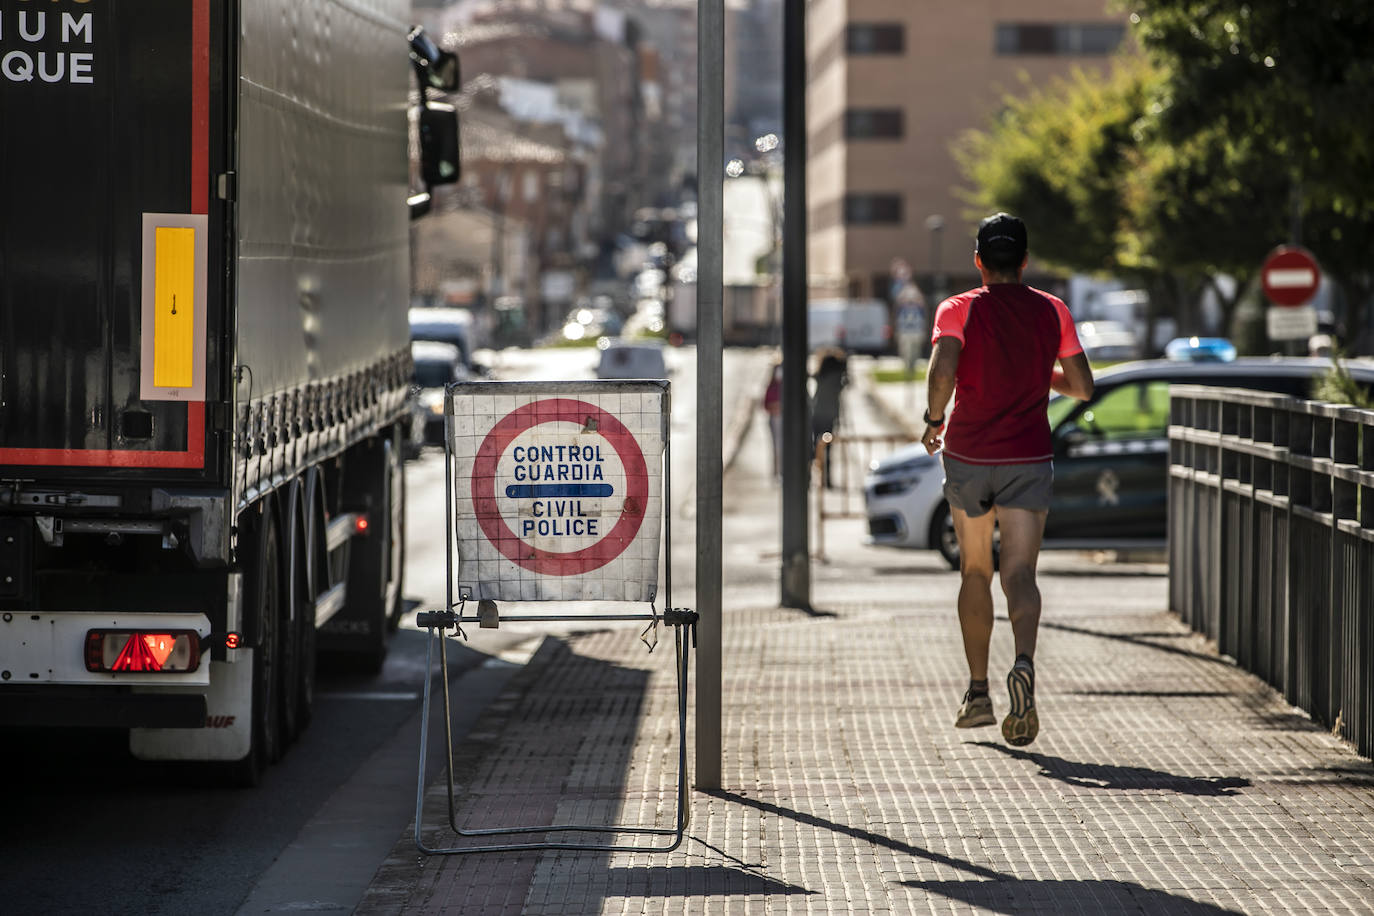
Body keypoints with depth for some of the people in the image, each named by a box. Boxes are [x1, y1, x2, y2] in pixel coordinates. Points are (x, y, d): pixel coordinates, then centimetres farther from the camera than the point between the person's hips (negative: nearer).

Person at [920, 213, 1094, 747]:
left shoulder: (959, 310, -4)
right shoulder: (1053, 312, 4)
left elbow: (942, 371, -21)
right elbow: (1082, 387, 8)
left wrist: (934, 420, -4)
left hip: (968, 457, 0)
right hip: (1029, 458, 0)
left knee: (975, 571, 16)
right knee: (1019, 573, -9)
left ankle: (978, 693, 21)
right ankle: (1024, 664, -38)